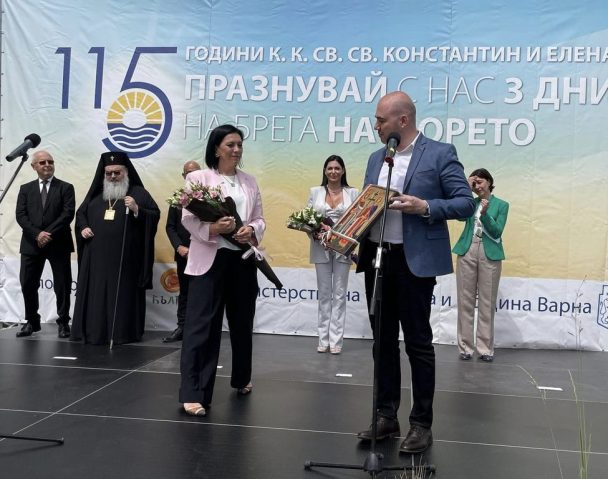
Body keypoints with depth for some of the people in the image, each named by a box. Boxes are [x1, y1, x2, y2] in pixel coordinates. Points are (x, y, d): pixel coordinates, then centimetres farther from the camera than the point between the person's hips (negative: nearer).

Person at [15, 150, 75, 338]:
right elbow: (20, 215, 1)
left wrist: (49, 234, -16)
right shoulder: (26, 189, 11)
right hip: (31, 244, 2)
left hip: (58, 244, -2)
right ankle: (32, 321, 20)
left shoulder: (65, 188, 4)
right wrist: (37, 234, -14)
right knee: (28, 284, 5)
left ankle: (63, 322, 13)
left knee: (62, 285, 1)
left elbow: (68, 214, -7)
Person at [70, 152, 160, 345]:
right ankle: (93, 331, 10)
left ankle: (123, 332, 4)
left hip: (125, 258, -4)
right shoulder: (96, 194, 16)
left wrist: (137, 210, -20)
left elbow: (155, 215, -4)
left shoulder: (138, 193, 3)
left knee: (123, 294, -2)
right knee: (95, 294, 4)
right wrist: (83, 228, 4)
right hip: (97, 257, 4)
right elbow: (80, 213, 23)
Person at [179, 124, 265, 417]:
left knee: (242, 321, 16)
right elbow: (188, 219, -7)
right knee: (202, 324, -8)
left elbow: (260, 219, 10)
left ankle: (241, 379, 35)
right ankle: (193, 394, -6)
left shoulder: (250, 182, 14)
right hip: (210, 258, -5)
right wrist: (212, 229, -25)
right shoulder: (198, 178, 0)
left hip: (243, 259, 5)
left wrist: (250, 231, -12)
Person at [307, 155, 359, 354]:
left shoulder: (352, 193, 4)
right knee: (324, 293, 7)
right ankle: (324, 339, 13)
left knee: (339, 294, 2)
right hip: (321, 248, 1)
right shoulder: (315, 192, 7)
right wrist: (314, 233, -13)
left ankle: (336, 340, 6)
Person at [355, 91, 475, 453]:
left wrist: (425, 207, -21)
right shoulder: (376, 158, 14)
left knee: (418, 344, 2)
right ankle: (387, 417, 23)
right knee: (383, 342, 12)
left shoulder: (440, 153, -6)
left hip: (413, 262, -6)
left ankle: (422, 424, 13)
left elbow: (466, 203, -9)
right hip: (376, 259, 7)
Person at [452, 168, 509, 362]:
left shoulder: (501, 204, 7)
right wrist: (466, 189, -4)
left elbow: (497, 231, -3)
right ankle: (465, 346, 7)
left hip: (489, 254, -2)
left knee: (487, 302, 0)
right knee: (465, 300, 2)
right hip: (467, 252, 2)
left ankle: (485, 348, 6)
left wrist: (485, 214, -18)